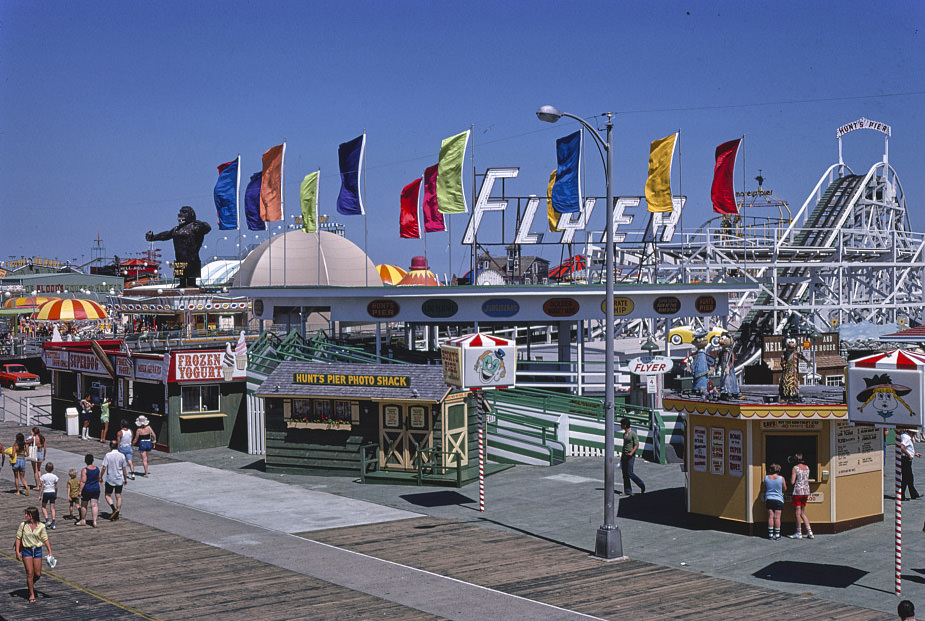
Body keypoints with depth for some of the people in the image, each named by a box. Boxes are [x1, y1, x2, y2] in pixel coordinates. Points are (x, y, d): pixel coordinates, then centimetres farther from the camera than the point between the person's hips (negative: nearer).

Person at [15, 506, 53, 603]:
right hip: (26, 550, -1)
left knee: (38, 574, 3)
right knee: (29, 573, -6)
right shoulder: (23, 525, -4)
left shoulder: (41, 526, -4)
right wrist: (17, 552, -5)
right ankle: (31, 595, 4)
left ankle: (31, 583, 36)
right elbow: (18, 538, 1)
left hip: (37, 550, 1)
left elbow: (45, 539, 3)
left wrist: (50, 552, -3)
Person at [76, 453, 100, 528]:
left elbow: (83, 481, -18)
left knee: (84, 505, 12)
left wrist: (80, 491, -13)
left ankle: (83, 521, 24)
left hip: (87, 489, -4)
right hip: (96, 489, 4)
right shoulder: (97, 469, 2)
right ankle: (95, 521, -5)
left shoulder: (84, 470, -15)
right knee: (94, 505, 4)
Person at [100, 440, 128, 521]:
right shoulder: (122, 456, -2)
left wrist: (100, 477, 2)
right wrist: (125, 479, 14)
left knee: (108, 495, 11)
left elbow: (104, 468, -11)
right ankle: (117, 515, 11)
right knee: (118, 496, 9)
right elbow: (124, 469, 3)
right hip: (119, 479, 3)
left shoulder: (108, 455, -11)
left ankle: (114, 509, -9)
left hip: (110, 479, -3)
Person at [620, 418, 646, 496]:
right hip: (624, 455, 8)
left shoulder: (633, 434, -10)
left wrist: (631, 453, -27)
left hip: (630, 456, -8)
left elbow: (636, 445, -13)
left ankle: (642, 486, 7)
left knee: (630, 473, -10)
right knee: (625, 474, 4)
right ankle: (628, 491, 6)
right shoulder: (624, 434, 15)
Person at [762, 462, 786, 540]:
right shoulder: (781, 478, -9)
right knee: (777, 517, 0)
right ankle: (777, 535, 2)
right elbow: (785, 489, 3)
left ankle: (770, 535, 6)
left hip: (769, 499, 2)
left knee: (770, 517, 5)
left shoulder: (766, 478, -1)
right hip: (778, 499, -2)